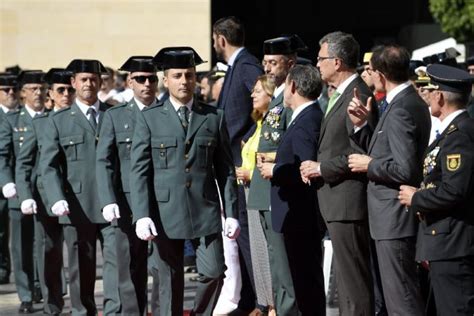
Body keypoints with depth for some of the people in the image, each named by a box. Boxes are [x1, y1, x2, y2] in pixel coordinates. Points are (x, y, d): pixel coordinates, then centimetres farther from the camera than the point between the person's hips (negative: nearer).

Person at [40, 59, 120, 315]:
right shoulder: (58, 121, 7)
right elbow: (48, 165, 0)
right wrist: (57, 199, -15)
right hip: (77, 207, 0)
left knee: (117, 259, -9)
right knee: (81, 268, 6)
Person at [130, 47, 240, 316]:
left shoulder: (214, 117, 9)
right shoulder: (149, 119, 4)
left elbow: (226, 170, 9)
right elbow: (139, 171, 0)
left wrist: (232, 213, 3)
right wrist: (142, 216, -10)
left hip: (206, 211, 1)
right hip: (166, 214, -1)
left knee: (214, 273, -7)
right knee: (171, 284, 2)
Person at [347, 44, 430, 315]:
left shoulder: (400, 111, -20)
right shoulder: (413, 102, 11)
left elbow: (405, 169, -26)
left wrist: (369, 165, -12)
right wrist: (363, 125, 4)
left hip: (395, 218, -10)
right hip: (399, 215, 10)